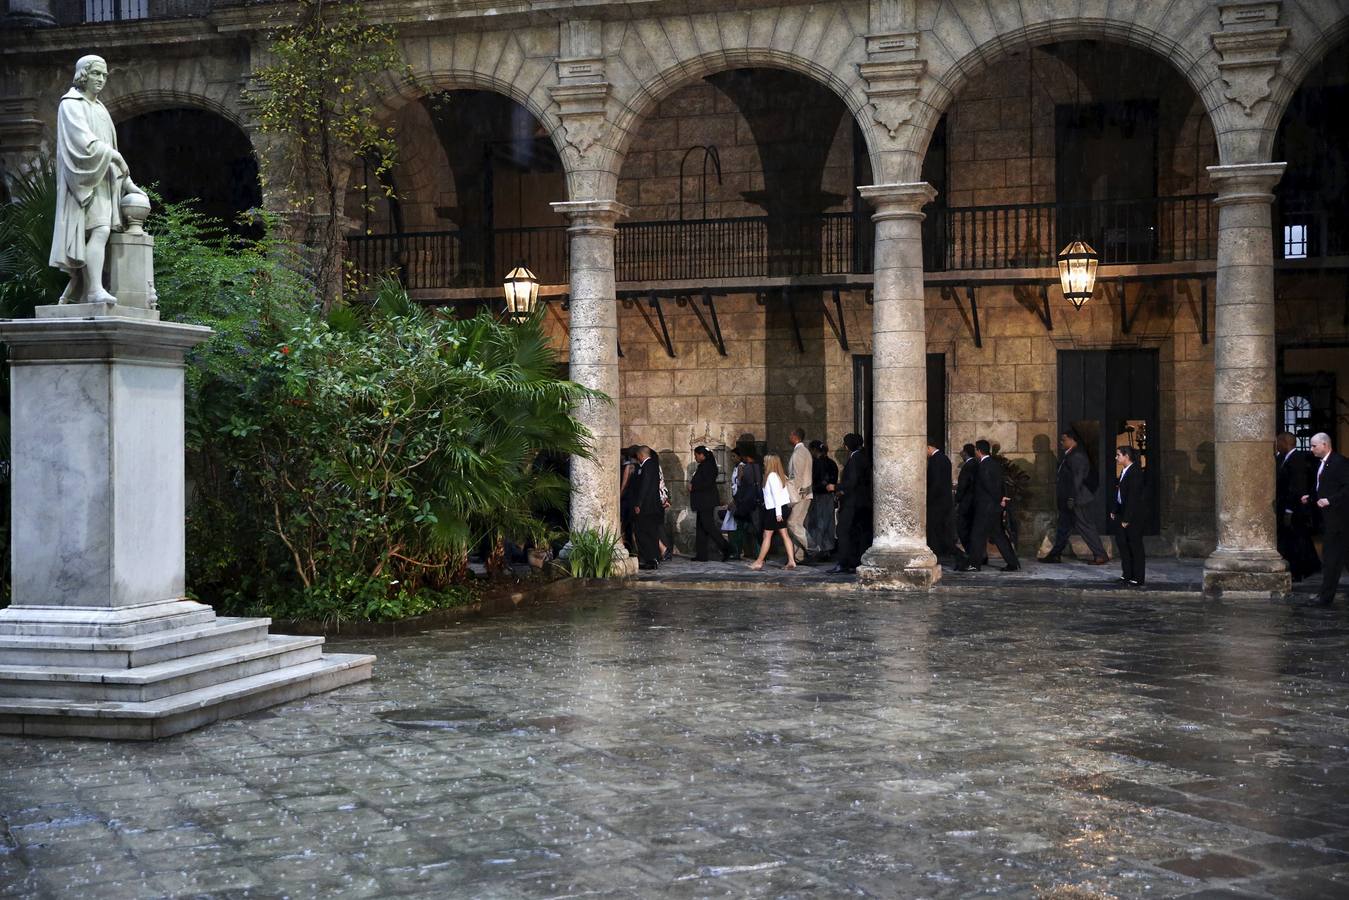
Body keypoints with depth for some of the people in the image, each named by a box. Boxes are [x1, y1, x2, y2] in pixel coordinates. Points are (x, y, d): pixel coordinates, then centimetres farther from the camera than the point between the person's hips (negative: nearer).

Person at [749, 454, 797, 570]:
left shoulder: (771, 476, -14)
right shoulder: (780, 475, 13)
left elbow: (776, 494, -20)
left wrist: (778, 513, -22)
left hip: (774, 509, -9)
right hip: (783, 507, 9)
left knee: (767, 535, -2)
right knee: (785, 534, 6)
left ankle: (759, 562, 3)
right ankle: (791, 561, 0)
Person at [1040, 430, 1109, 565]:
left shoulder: (1077, 456, -17)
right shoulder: (1069, 455, 14)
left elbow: (1077, 478, -22)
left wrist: (1072, 498, -24)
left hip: (1079, 500, -10)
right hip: (1069, 500, 10)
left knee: (1086, 527, -5)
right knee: (1064, 526, 13)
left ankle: (1100, 556, 0)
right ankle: (1055, 555, 19)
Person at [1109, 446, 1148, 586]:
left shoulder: (1135, 472, -17)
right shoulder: (1125, 472, 10)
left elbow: (1133, 497, -20)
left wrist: (1127, 518, -21)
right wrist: (1114, 511, 9)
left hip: (1134, 515, -9)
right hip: (1123, 513, 9)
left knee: (1135, 545, -1)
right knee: (1121, 542, 11)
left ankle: (1138, 578, 7)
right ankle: (1128, 574, 20)